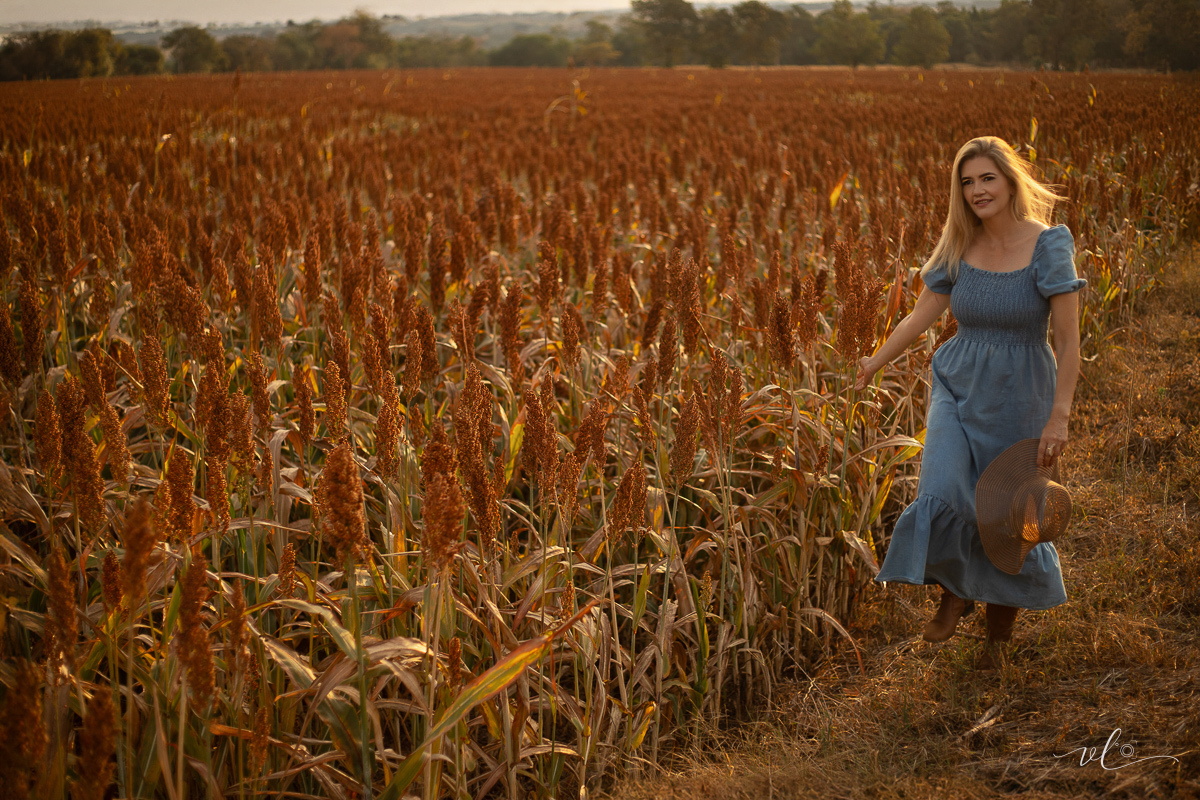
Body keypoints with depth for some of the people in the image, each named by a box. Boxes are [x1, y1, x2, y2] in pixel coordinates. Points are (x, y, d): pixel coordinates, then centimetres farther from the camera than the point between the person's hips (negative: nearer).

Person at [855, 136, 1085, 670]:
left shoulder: (1049, 247, -13)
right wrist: (873, 365, 18)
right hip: (959, 389, 3)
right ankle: (955, 593, 10)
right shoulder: (958, 251, -1)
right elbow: (921, 316, 11)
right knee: (943, 496, -19)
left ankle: (1000, 631, 34)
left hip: (1018, 401, -3)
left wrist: (1059, 416, -17)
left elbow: (1068, 340, -14)